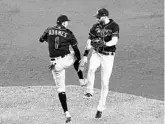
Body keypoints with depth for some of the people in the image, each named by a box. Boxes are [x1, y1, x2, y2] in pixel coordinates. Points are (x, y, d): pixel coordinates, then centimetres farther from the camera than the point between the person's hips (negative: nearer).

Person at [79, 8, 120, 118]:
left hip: (108, 57, -3)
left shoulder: (114, 26, -12)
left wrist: (103, 44, -43)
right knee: (91, 69, -32)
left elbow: (115, 41, -27)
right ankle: (90, 92, -17)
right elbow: (89, 42, 8)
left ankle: (101, 108, 11)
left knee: (105, 82, -1)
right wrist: (85, 56, 3)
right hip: (96, 54, 3)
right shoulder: (96, 27, 1)